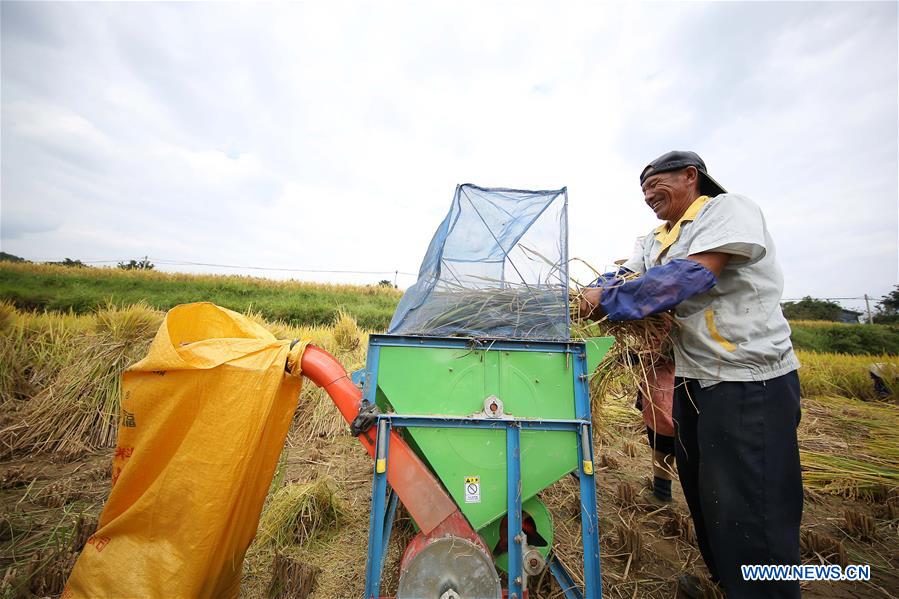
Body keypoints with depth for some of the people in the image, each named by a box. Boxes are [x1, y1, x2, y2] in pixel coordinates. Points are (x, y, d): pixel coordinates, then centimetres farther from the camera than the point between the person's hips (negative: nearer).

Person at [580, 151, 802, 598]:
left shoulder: (728, 209, -11)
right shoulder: (657, 240, 14)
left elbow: (689, 276, -26)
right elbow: (631, 278, 7)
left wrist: (608, 300, -24)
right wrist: (595, 293, -13)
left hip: (752, 380, -8)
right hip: (694, 377, 8)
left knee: (748, 504, -1)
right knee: (701, 490, 19)